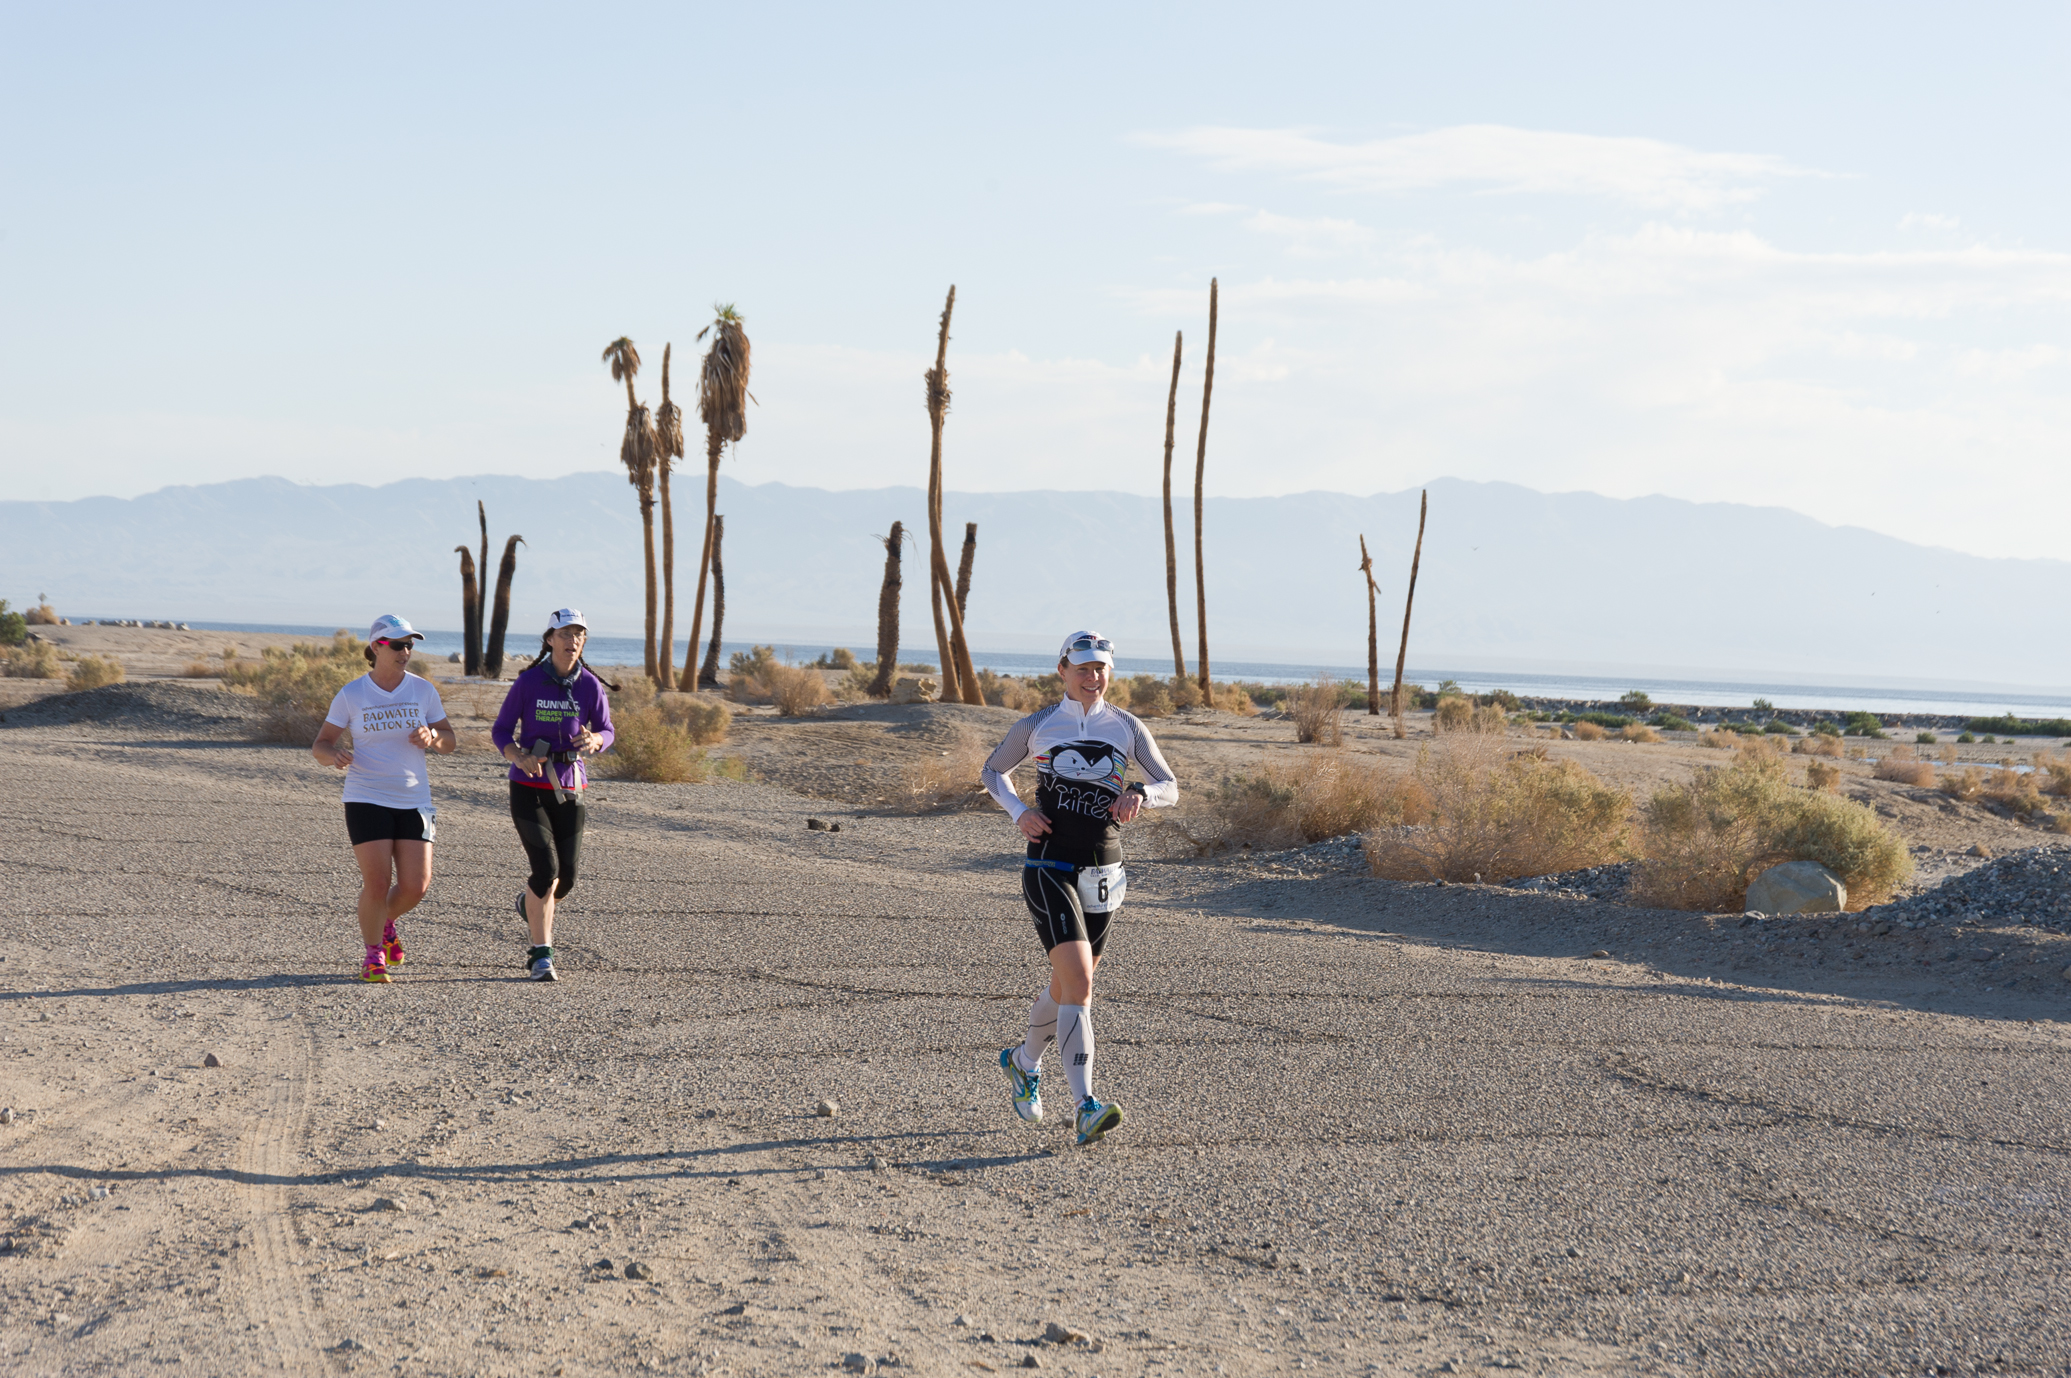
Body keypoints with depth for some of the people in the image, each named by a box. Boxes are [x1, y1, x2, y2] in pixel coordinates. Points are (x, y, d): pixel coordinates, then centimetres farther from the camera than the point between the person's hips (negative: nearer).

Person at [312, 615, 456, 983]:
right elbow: (320, 745, 2)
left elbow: (450, 742, 7)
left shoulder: (423, 690, 4)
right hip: (366, 800, -2)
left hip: (414, 801, 3)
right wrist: (334, 753, -22)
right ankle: (373, 956, 10)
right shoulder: (351, 695, -2)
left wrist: (432, 737, -16)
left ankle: (386, 922, 30)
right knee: (377, 883, -10)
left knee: (416, 886, -3)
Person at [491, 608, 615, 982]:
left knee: (566, 878, 3)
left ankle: (529, 905, 39)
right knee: (547, 869, -15)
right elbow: (500, 731, -1)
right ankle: (540, 955, -4)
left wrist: (594, 740, -19)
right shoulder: (528, 682, -8)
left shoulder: (590, 685, -3)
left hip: (569, 789, 3)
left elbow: (606, 732, 5)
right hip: (529, 788, -3)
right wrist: (519, 757, -21)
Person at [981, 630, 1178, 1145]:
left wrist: (1139, 793, -16)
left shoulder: (1127, 727, 4)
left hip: (1102, 871, 4)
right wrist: (1018, 812, -5)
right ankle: (1086, 1108, -24)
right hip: (1049, 867, -4)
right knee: (1079, 980, -20)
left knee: (1068, 986, 16)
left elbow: (1169, 786, 6)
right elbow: (993, 772, 13)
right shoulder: (1037, 726, 0)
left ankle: (1024, 1062, 45)